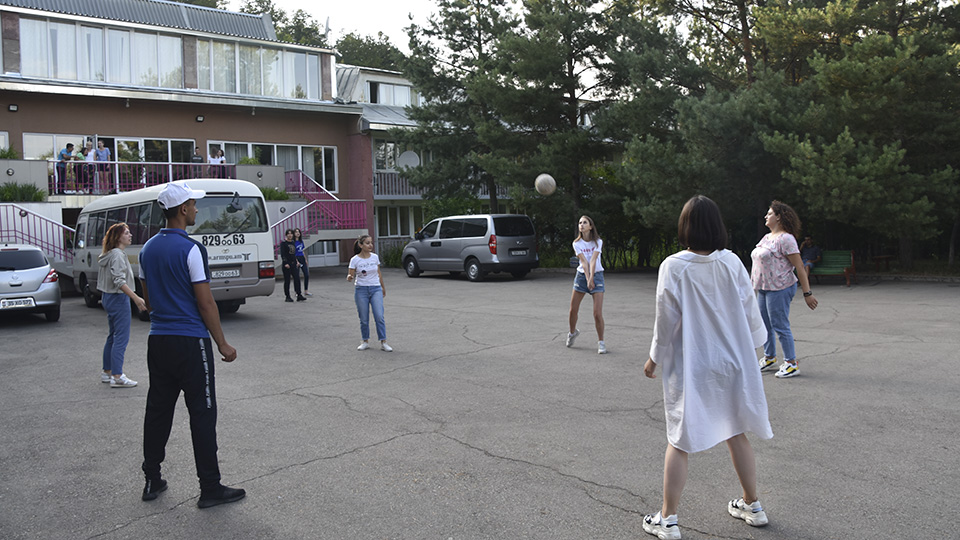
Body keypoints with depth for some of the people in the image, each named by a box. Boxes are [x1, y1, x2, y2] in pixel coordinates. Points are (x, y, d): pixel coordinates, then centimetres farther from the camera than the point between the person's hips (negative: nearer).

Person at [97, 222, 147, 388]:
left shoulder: (109, 255, 15)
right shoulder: (118, 255, -16)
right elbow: (119, 281, -25)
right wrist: (136, 298, -29)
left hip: (108, 298, 11)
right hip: (119, 299, -11)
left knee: (112, 336, 17)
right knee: (121, 338, -8)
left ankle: (107, 372, 25)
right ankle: (117, 376, -7)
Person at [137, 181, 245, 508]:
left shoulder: (148, 249, 10)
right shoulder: (190, 248, -15)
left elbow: (148, 299, 16)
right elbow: (206, 303, -15)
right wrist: (222, 344, -8)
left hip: (158, 341, 8)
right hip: (190, 342, -8)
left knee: (158, 410, 14)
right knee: (202, 414, -2)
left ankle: (152, 481, 23)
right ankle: (210, 488, 3)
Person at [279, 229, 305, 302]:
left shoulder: (293, 243, 16)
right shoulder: (283, 243, -3)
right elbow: (282, 254, -10)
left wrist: (297, 261, 11)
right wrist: (285, 263, -19)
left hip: (293, 264, 5)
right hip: (287, 264, -5)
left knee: (297, 279, -4)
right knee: (287, 280, 0)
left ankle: (299, 296, -4)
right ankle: (287, 297, 7)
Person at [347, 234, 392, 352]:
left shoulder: (375, 257, 3)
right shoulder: (355, 260, -6)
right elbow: (350, 276, -3)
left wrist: (383, 287, 23)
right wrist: (350, 277, -27)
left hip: (376, 289, 2)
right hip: (361, 290, -1)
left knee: (379, 317, -8)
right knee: (364, 319, 4)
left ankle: (383, 343, -3)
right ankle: (365, 342, 19)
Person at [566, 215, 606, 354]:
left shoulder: (598, 242, -6)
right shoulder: (577, 243, -3)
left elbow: (593, 260, -17)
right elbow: (584, 261, -14)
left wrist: (591, 279, -26)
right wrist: (587, 279, -24)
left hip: (596, 275, -2)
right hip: (581, 275, 2)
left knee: (597, 313, -10)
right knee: (573, 310, 5)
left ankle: (601, 342, 3)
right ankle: (572, 332, 34)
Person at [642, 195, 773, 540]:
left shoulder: (673, 267, -13)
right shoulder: (732, 262, -5)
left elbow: (666, 319, -9)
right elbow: (750, 311, 2)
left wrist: (655, 358, 4)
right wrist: (754, 344, 20)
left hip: (688, 367, -3)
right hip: (731, 362, 4)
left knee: (679, 441, 5)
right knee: (736, 434, 19)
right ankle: (752, 506, 34)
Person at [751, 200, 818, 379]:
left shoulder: (785, 239, -14)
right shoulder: (767, 237, 14)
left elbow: (800, 267, -16)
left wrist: (807, 293, -18)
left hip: (779, 289, -9)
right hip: (763, 289, 9)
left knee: (780, 326, -5)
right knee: (765, 325, 15)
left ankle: (791, 364, 5)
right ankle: (769, 357, 30)